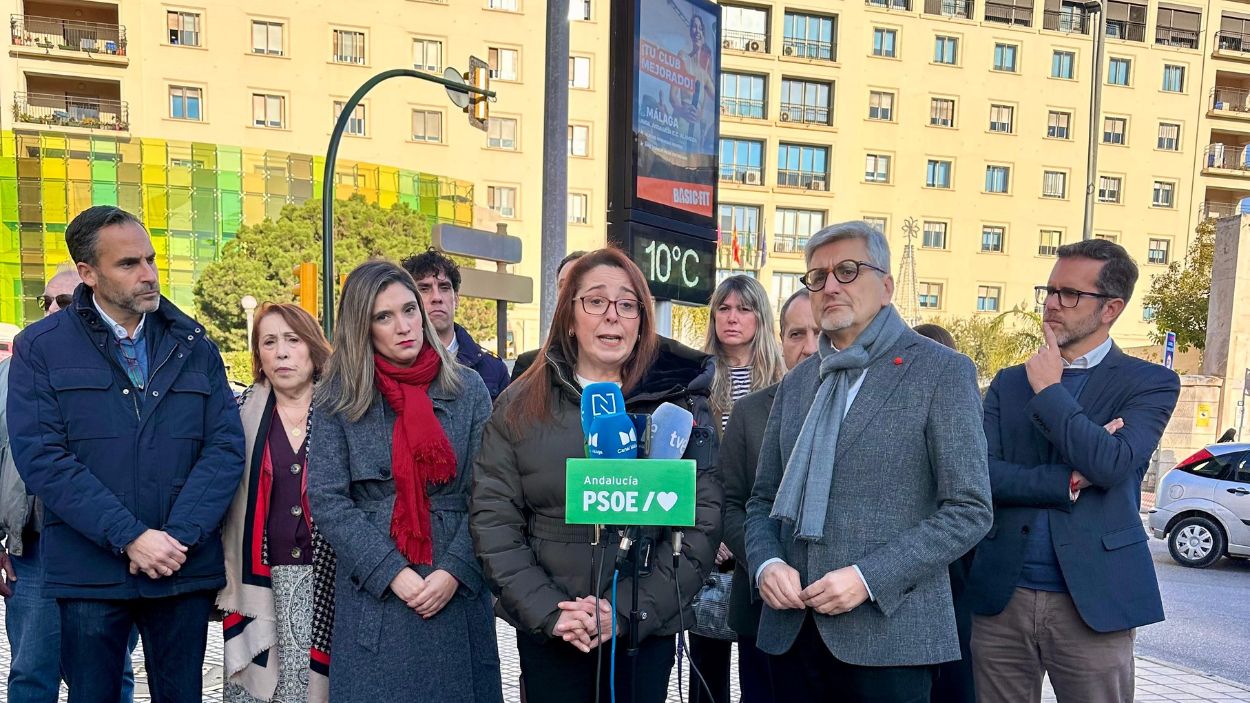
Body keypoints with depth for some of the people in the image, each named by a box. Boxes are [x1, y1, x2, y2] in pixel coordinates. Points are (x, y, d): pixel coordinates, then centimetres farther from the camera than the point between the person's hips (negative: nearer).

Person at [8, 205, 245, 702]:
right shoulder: (40, 348, 0)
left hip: (185, 568, 2)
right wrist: (129, 538, -16)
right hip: (90, 572, -1)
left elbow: (225, 447, 0)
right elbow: (41, 457, -9)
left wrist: (179, 536, -13)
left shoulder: (194, 346, 6)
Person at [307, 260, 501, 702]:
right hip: (372, 594, -1)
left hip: (456, 590, 1)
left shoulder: (468, 389, 2)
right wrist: (392, 572, -13)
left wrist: (454, 570, -13)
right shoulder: (338, 398, 0)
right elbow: (326, 499, -5)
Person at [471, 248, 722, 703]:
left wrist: (628, 610, -14)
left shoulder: (680, 402, -2)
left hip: (647, 628, 0)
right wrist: (546, 610, -12)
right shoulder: (521, 405, -1)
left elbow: (702, 520, -7)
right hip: (545, 630, 0)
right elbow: (493, 517, -3)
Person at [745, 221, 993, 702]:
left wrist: (870, 577, -16)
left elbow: (969, 510, -8)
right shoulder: (796, 383, 12)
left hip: (888, 632, -4)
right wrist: (766, 563, -4)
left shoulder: (942, 372, -4)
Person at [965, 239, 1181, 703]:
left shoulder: (1150, 383, 0)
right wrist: (1068, 482, -15)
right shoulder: (1009, 383, 9)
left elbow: (1112, 465, -18)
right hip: (1001, 598, 3)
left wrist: (1048, 390, -9)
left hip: (1092, 602, -3)